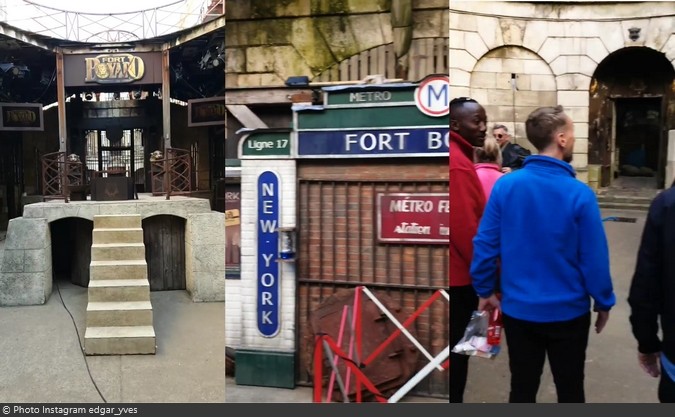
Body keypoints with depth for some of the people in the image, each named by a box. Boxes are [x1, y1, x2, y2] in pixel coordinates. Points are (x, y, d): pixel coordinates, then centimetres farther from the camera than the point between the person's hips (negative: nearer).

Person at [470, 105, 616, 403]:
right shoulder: (580, 194, -17)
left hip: (518, 309, 2)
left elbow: (485, 243, -7)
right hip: (567, 312, -2)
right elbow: (594, 257, -13)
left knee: (522, 389, 18)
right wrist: (604, 302, 3)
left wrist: (485, 290, 7)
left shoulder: (505, 185, -10)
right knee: (570, 390, 18)